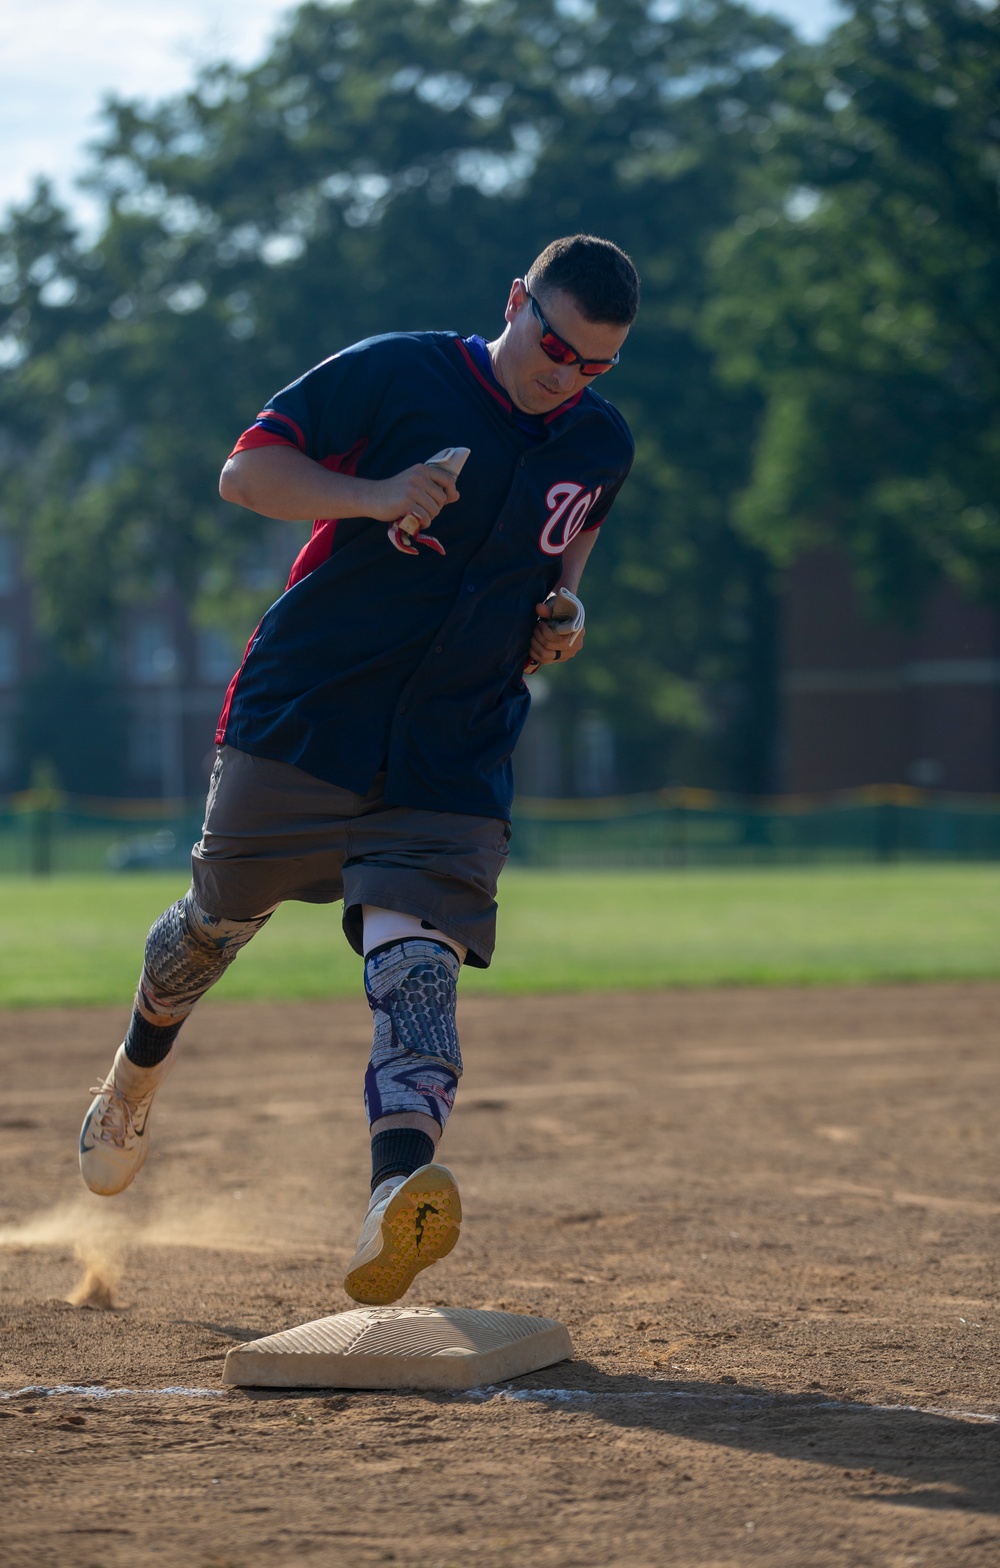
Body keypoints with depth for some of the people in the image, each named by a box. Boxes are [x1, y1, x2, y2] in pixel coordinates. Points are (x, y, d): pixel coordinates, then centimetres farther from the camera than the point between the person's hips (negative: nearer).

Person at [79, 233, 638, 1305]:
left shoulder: (602, 445, 6)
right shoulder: (394, 374, -9)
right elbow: (247, 471, -10)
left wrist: (558, 609, 5)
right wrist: (372, 497, -27)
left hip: (454, 758, 1)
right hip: (300, 722, -1)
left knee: (417, 966, -19)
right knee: (220, 919, 14)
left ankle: (400, 1191, -39)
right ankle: (140, 1066, 46)